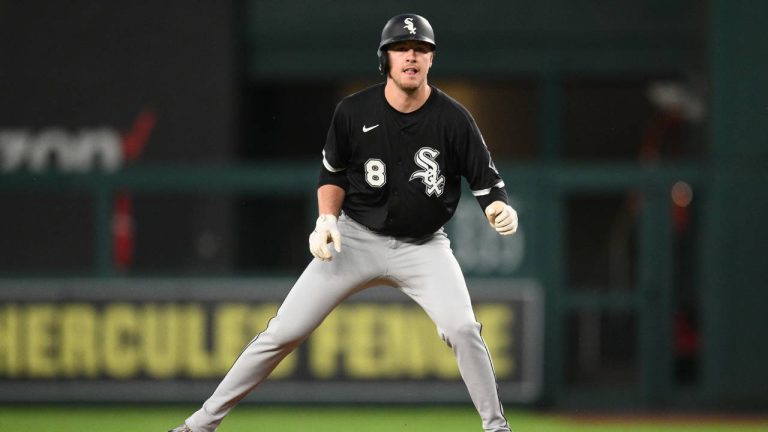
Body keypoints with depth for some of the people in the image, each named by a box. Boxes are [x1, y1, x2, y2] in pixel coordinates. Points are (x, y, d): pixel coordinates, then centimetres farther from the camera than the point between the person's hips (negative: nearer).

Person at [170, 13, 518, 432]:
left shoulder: (452, 118, -13)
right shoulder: (354, 111, -10)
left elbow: (486, 181, -8)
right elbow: (333, 173, 6)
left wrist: (499, 209, -30)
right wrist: (327, 218, -11)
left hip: (423, 246, -1)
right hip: (356, 239, 1)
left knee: (462, 328, -24)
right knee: (283, 332, -4)